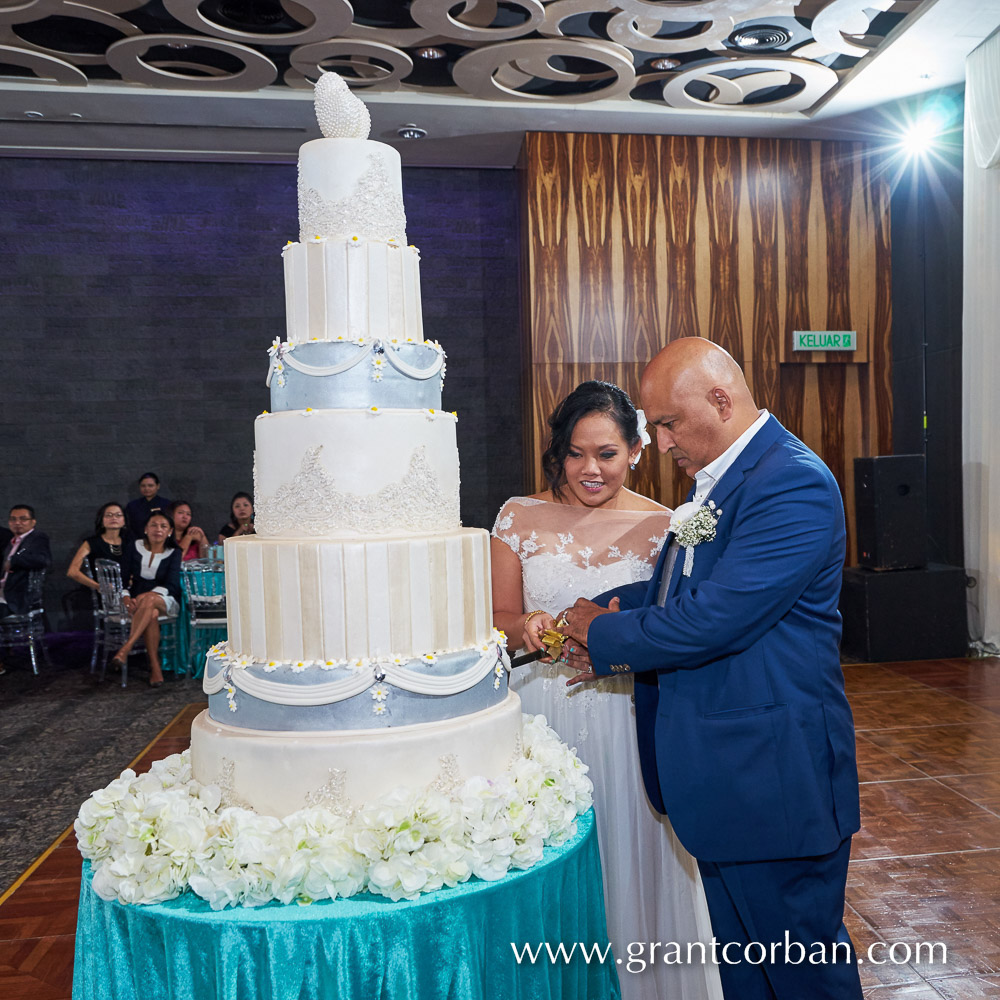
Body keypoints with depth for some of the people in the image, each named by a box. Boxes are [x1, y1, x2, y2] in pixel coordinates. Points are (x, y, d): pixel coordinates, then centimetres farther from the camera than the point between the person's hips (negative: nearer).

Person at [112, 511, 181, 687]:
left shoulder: (174, 553, 4)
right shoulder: (134, 549, 9)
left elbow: (171, 585, -8)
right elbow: (123, 579, 6)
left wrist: (148, 595, -24)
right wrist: (126, 597, -16)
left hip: (165, 601, -1)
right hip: (138, 600, 1)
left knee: (149, 601, -39)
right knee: (151, 614, -36)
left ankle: (124, 650, -46)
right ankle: (155, 667, -34)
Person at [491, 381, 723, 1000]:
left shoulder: (662, 526, -2)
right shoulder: (520, 517, 1)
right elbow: (498, 618, 5)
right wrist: (528, 628, -17)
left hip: (629, 715, -1)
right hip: (541, 714, 1)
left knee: (631, 854, 10)